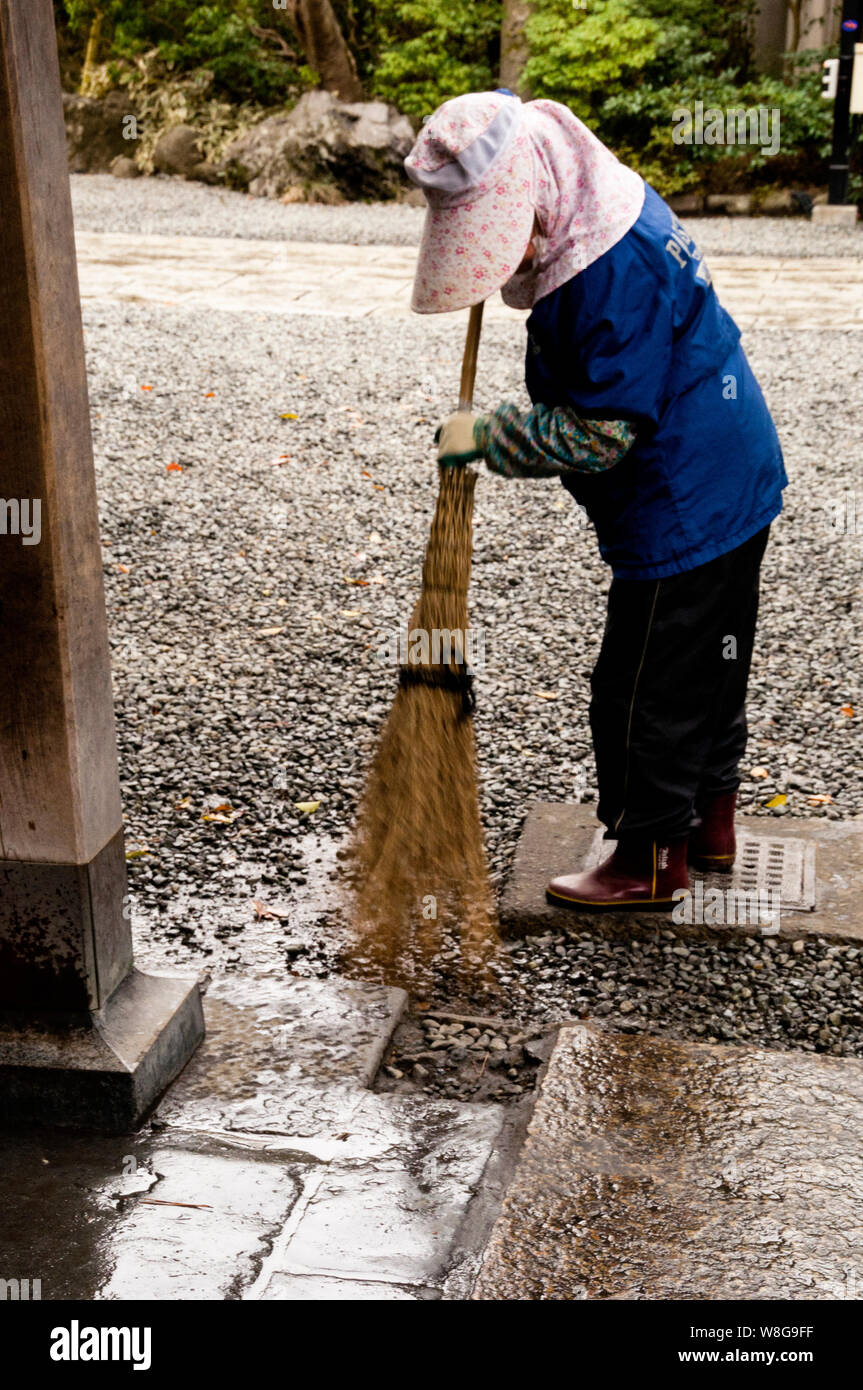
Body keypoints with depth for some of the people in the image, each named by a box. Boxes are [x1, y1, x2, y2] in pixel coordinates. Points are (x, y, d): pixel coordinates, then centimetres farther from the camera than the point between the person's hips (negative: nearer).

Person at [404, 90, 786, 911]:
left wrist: (487, 437, -16)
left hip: (683, 511, -10)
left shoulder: (613, 274, -27)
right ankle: (711, 820, 38)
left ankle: (650, 860, 18)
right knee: (708, 670, 22)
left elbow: (599, 434, -25)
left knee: (643, 689, 3)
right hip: (735, 481, 10)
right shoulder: (613, 202, 4)